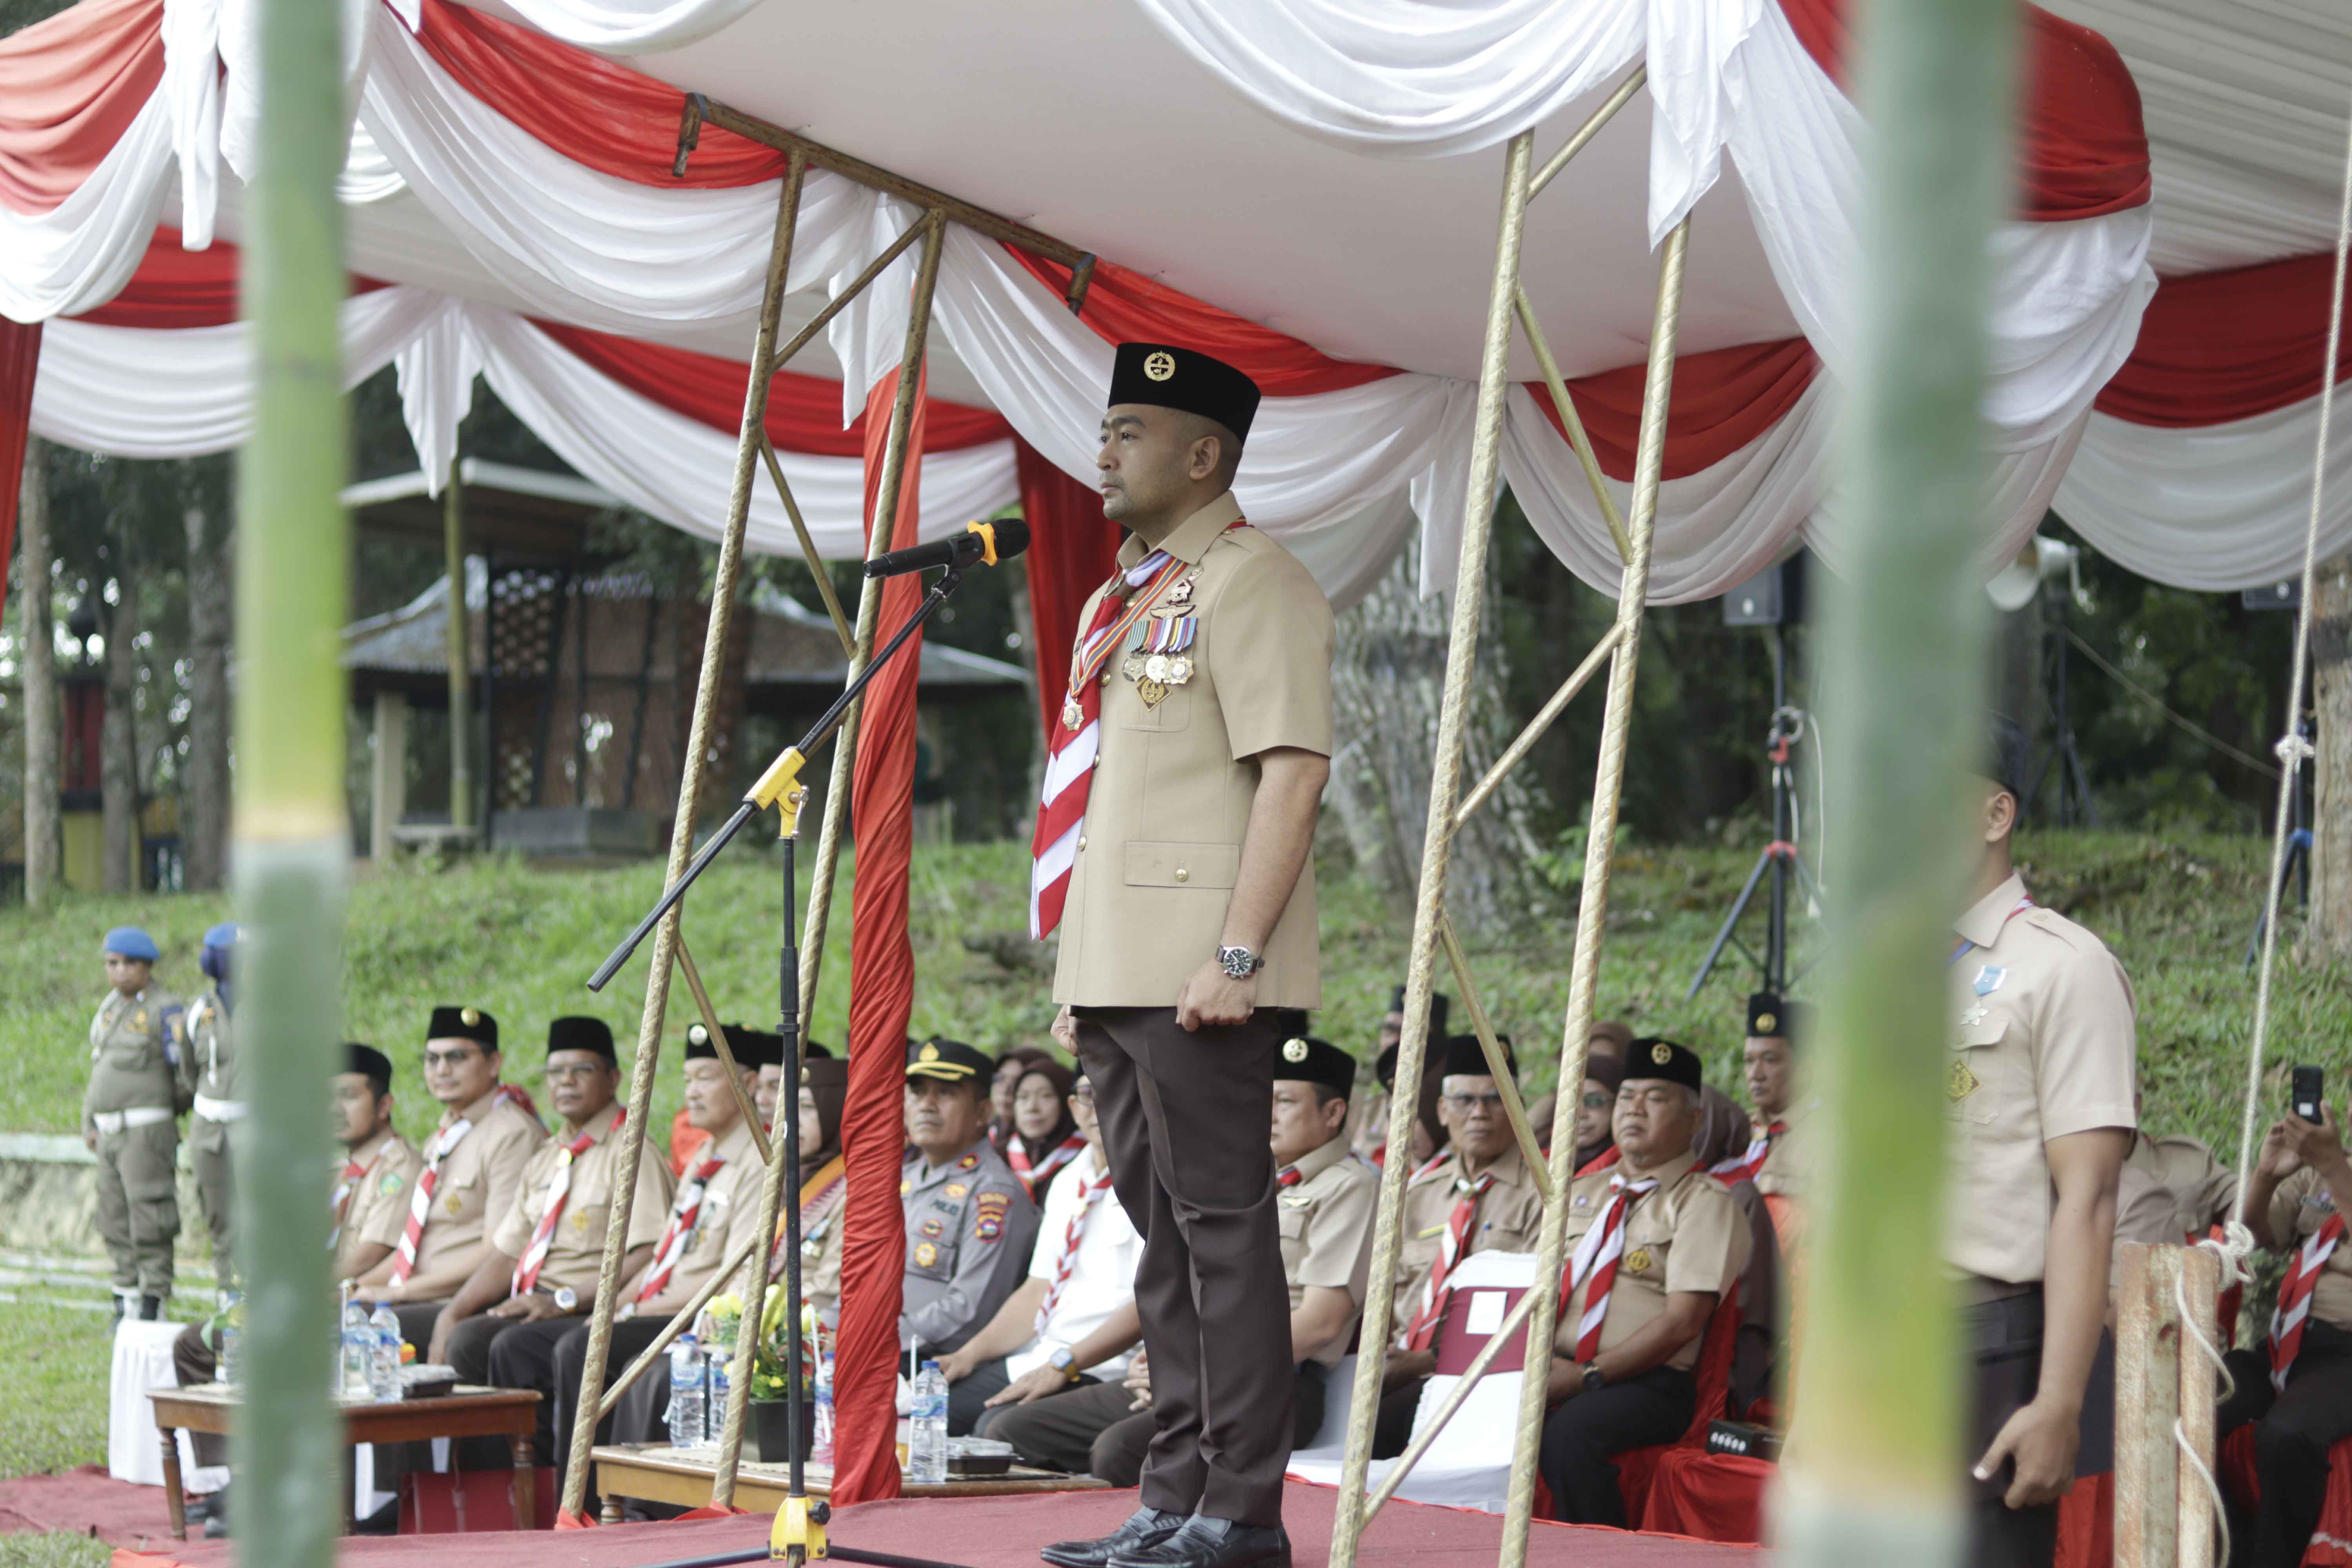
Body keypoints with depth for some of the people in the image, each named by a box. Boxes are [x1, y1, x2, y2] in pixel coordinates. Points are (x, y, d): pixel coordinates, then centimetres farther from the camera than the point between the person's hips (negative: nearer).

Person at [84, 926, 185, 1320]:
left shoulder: (164, 1010, -9)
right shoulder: (108, 1008, 16)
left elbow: (185, 1071, -11)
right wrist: (89, 1123, 18)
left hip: (146, 1128, -8)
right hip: (110, 1132, 8)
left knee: (148, 1218, -10)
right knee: (115, 1222, 9)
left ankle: (153, 1303, -7)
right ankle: (127, 1300, 14)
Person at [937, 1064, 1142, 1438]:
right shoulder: (1069, 1183, 20)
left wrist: (1062, 1365, -22)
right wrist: (969, 1355, 7)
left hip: (1102, 1371, -8)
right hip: (1031, 1361, 8)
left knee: (1002, 1428, -32)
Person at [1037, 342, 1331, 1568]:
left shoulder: (1251, 583, -8)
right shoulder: (1123, 602, 21)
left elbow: (1293, 774, -17)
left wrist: (1236, 955, -23)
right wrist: (1082, 981, 21)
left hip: (1199, 983, -9)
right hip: (1118, 983, 9)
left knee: (1223, 1227, -7)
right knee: (1164, 1238, 11)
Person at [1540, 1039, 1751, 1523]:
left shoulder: (1705, 1202, 1)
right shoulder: (1581, 1191, 23)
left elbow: (1683, 1321, -9)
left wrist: (1588, 1375, -15)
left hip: (1649, 1383, -6)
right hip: (1556, 1373, 6)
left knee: (1569, 1433, -36)